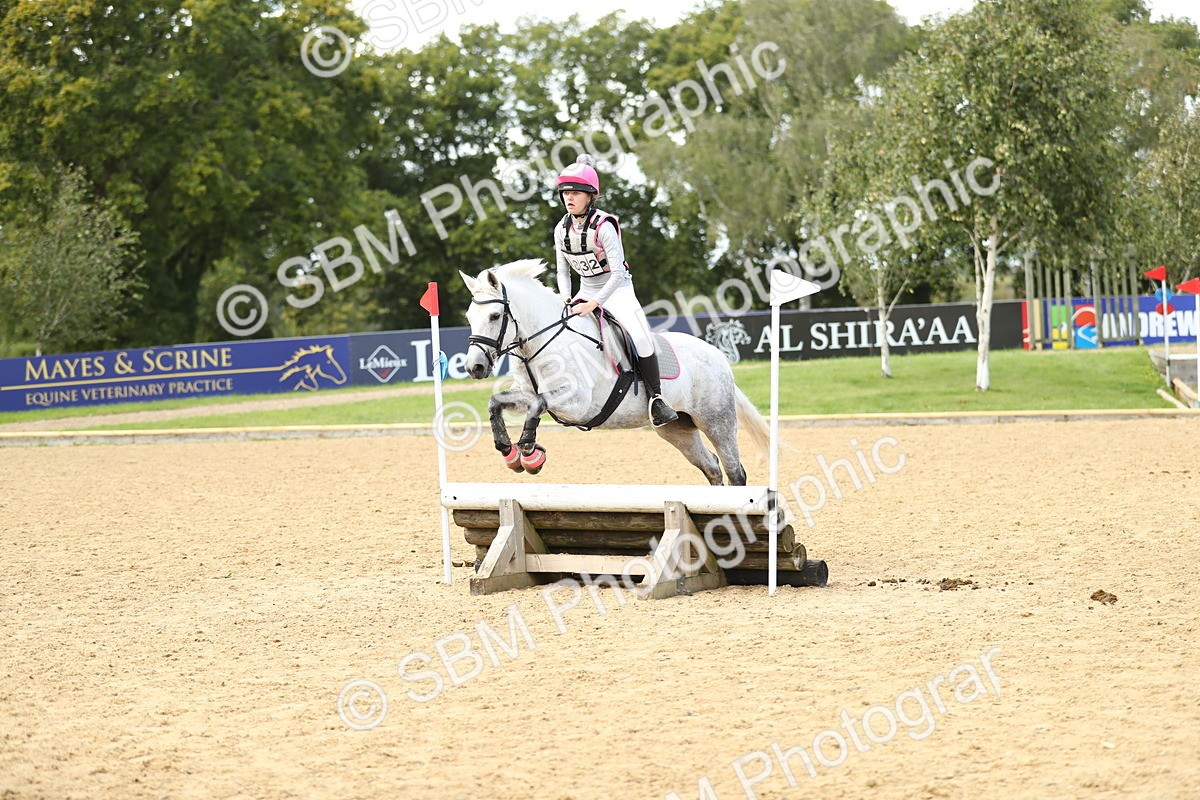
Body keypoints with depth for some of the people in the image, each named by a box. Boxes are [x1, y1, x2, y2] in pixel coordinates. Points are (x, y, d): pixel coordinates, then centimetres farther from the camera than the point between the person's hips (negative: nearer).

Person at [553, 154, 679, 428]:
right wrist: (566, 299, -11)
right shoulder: (562, 229, -3)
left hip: (617, 289, -6)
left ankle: (655, 397, -20)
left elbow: (618, 273, -24)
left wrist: (593, 303, -30)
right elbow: (563, 271, 6)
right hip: (586, 292, 6)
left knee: (641, 337, -29)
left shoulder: (604, 226, -21)